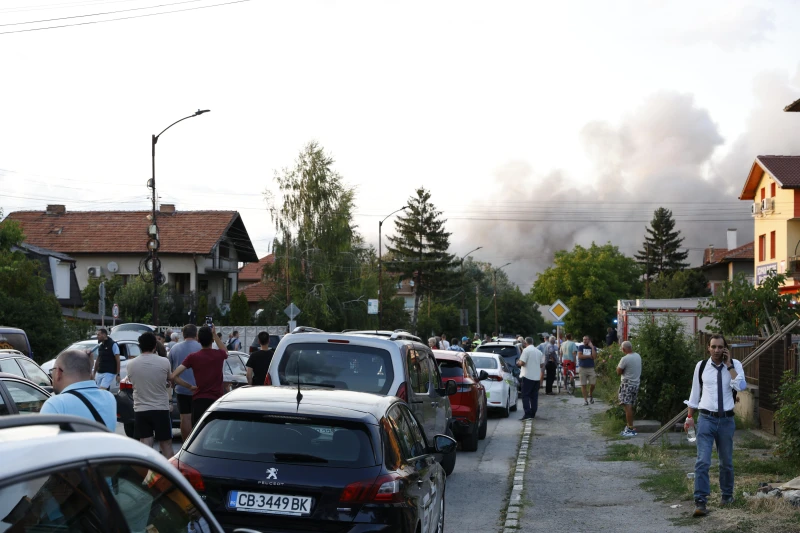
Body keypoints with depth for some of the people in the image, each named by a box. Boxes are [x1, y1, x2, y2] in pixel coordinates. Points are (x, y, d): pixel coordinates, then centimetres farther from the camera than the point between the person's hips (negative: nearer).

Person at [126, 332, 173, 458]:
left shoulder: (131, 364, -4)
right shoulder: (164, 362, -9)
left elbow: (132, 382, 11)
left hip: (140, 410, 1)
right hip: (161, 409, -1)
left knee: (145, 446, 3)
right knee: (166, 444, 9)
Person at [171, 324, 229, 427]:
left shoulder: (193, 357, -5)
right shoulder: (219, 355, 0)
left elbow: (174, 376, -10)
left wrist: (190, 387, 2)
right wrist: (215, 335, 27)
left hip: (199, 400, -1)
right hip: (216, 399, 1)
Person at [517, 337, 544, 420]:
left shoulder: (526, 350, -10)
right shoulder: (539, 351, 12)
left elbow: (522, 363, -16)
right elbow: (542, 365, 14)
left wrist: (518, 362, 4)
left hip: (527, 376, -7)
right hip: (537, 377, 7)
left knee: (525, 396, -5)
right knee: (534, 396, 12)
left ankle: (527, 413, -14)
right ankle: (533, 413, 13)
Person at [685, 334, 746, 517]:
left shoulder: (735, 365, -1)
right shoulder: (701, 366, 1)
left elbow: (741, 386, -18)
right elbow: (695, 392, 9)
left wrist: (729, 365, -16)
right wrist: (690, 416, 9)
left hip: (727, 420, 1)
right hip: (706, 419, -1)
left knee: (726, 461, 14)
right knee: (702, 461, -12)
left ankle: (727, 495, 34)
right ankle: (700, 501, -14)